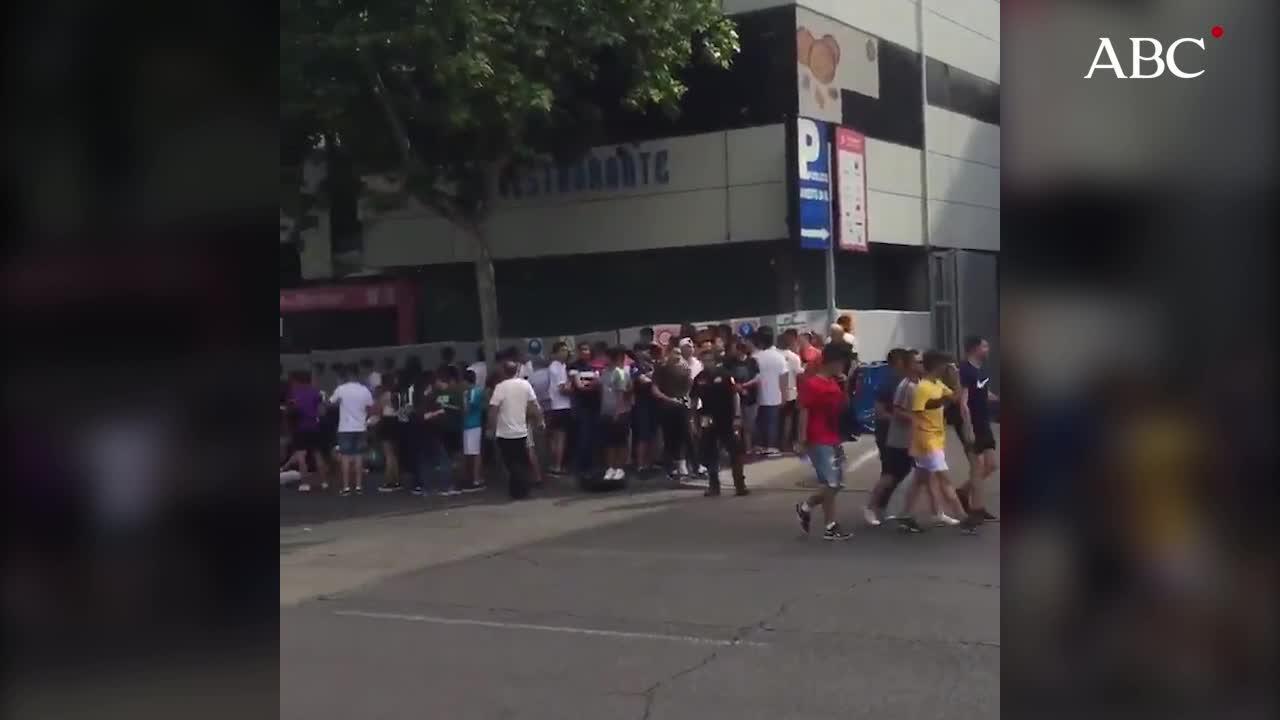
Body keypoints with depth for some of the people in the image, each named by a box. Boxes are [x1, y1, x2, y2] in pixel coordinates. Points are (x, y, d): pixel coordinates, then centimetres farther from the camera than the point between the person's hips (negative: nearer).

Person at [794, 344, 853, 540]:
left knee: (837, 483, 11)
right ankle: (830, 527, 4)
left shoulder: (834, 383, 12)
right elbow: (804, 413, -16)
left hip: (833, 440, 9)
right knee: (830, 484, -6)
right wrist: (802, 439, -19)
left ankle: (805, 507, 26)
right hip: (819, 442, -9)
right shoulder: (811, 384, -14)